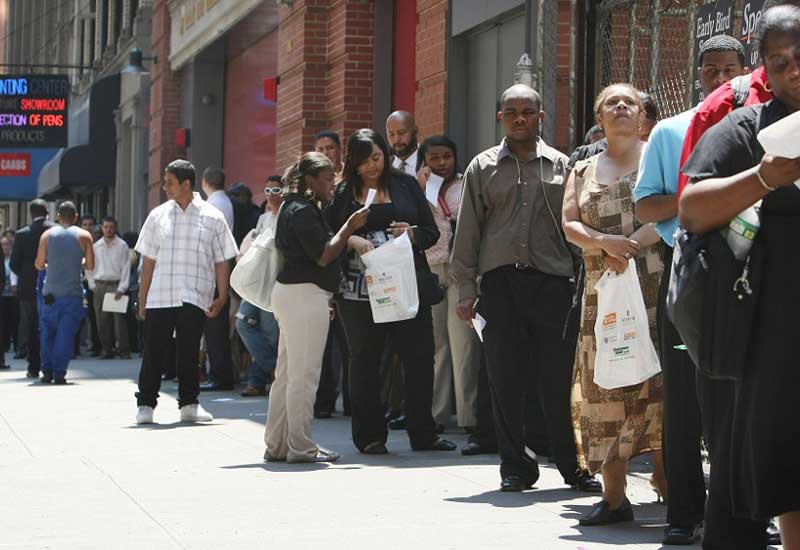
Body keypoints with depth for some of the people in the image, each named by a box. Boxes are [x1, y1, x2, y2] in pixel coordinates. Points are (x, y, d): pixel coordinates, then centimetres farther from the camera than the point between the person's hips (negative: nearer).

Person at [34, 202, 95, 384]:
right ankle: (59, 373, -6)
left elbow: (39, 264, 0)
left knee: (48, 332, 12)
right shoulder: (84, 236, 2)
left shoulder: (47, 235, 3)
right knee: (66, 333, -1)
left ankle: (47, 372, 13)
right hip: (73, 292, -1)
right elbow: (90, 265, -1)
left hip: (50, 292, 1)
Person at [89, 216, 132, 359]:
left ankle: (124, 351, -7)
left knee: (119, 320, -9)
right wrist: (93, 285, 7)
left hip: (116, 285, -4)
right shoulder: (96, 246, 11)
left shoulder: (122, 246, 0)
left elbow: (126, 268, -3)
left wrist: (121, 288, -10)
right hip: (100, 285, 4)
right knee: (102, 321, 3)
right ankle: (107, 350, 11)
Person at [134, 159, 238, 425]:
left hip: (194, 299, -1)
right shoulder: (158, 215, 8)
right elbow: (148, 260, 10)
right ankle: (145, 404, 9)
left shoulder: (212, 218, 4)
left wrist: (221, 297, -3)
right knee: (154, 352, 1)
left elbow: (221, 261, 5)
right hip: (159, 297, 1)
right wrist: (142, 299, 6)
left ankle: (188, 403, 16)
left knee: (189, 353, 5)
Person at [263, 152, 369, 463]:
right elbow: (323, 256, -18)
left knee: (287, 373, 12)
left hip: (292, 294, 11)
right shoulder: (302, 211, -13)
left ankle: (277, 445, 16)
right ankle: (300, 447, -4)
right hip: (305, 296, -11)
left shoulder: (296, 208, 19)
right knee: (304, 374, -7)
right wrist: (350, 227, -12)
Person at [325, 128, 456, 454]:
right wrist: (352, 241, -17)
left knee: (419, 358, 1)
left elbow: (432, 232, 9)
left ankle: (423, 434, 10)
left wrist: (412, 233, -12)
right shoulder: (342, 193, 6)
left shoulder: (406, 186, 9)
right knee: (364, 361, 5)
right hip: (359, 290, -1)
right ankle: (369, 436, 13)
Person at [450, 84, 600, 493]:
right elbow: (468, 232, 10)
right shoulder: (483, 167, 12)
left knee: (560, 378, -2)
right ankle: (517, 466, 11)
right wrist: (466, 289, 4)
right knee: (506, 379, 2)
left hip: (552, 280, -1)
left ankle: (573, 465, 9)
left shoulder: (561, 166, 11)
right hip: (500, 282, 1)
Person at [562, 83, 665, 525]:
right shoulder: (583, 171, 18)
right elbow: (569, 224, 7)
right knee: (607, 386, 0)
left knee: (659, 382, -10)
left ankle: (667, 480, -7)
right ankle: (613, 496, 3)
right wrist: (605, 244, -13)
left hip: (656, 287, -3)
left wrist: (631, 244, -16)